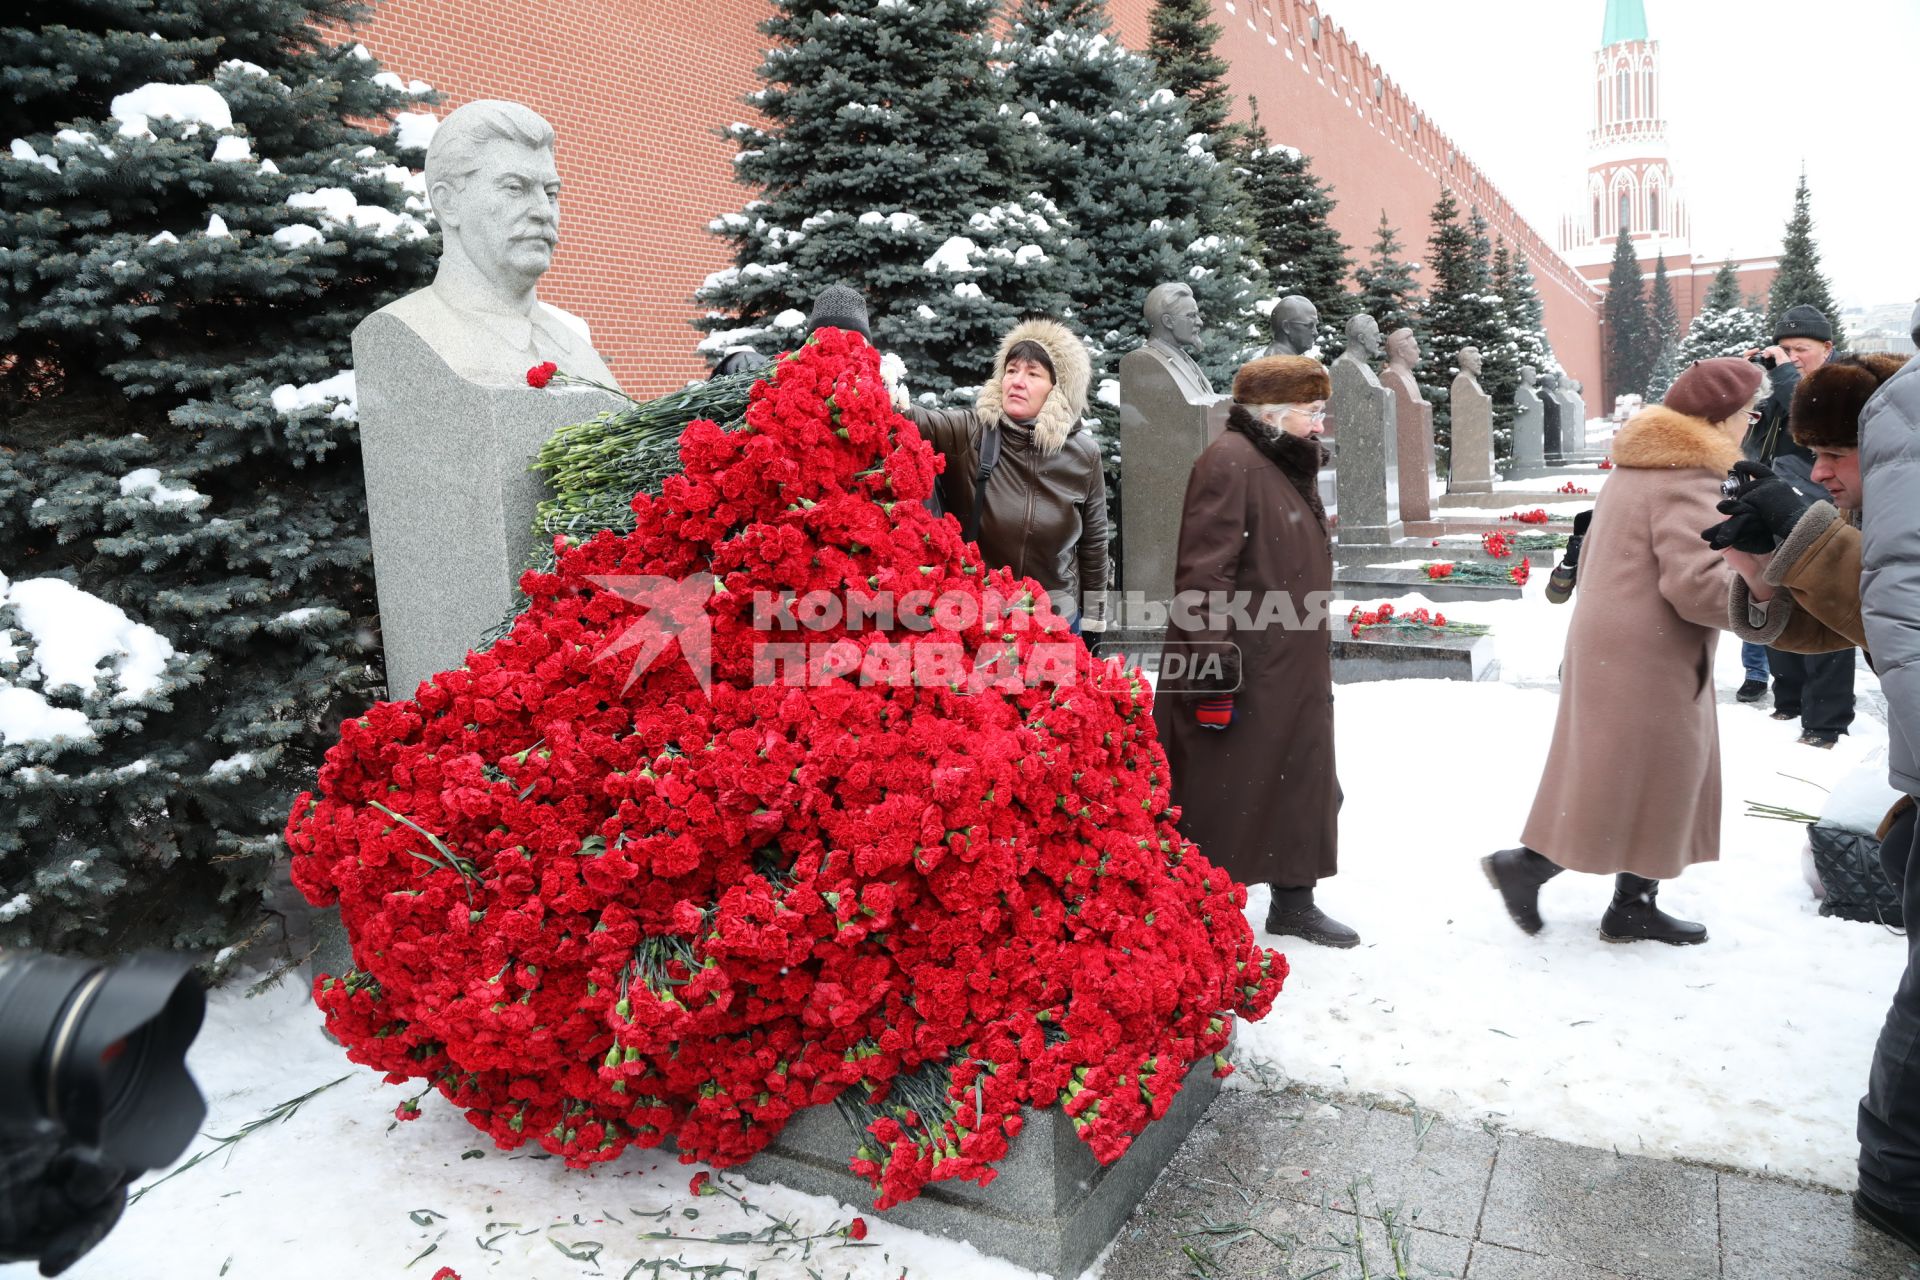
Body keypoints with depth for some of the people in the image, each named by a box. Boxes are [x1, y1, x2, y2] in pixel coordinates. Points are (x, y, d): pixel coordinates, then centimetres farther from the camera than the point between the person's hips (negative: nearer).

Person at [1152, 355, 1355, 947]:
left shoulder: (1292, 463, 16)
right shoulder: (1230, 461, -14)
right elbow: (1204, 572, -21)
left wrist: (1312, 662, 24)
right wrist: (1214, 669, -24)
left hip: (1293, 670, 10)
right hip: (1240, 674, -10)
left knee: (1303, 784, 15)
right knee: (1218, 790, 1)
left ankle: (1294, 901, 29)